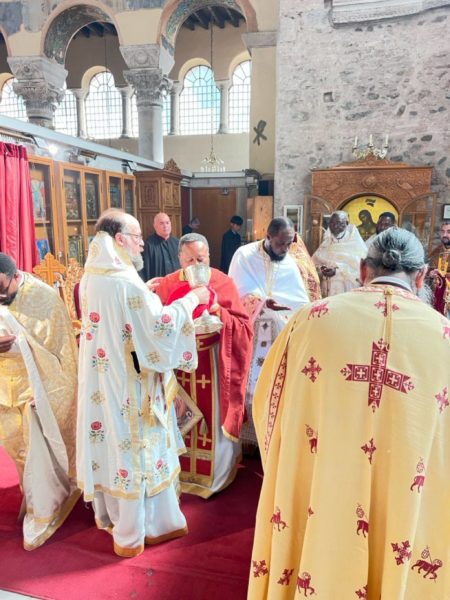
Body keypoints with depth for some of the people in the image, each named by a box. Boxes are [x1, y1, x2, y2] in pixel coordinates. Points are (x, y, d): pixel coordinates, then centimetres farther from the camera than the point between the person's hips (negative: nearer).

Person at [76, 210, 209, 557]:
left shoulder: (92, 277, 5)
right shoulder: (125, 281, -23)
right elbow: (158, 326, -22)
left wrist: (144, 294, 14)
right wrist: (191, 299, -10)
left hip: (102, 379, 9)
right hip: (128, 383, -9)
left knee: (112, 446, 21)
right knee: (135, 451, 7)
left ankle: (115, 517, 41)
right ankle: (130, 537, 26)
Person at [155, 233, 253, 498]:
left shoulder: (223, 283, -7)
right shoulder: (167, 285, -2)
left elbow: (244, 326, -9)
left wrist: (218, 311, -24)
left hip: (212, 362, -2)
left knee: (213, 419, 8)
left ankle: (215, 474, 31)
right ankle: (181, 471, 38)